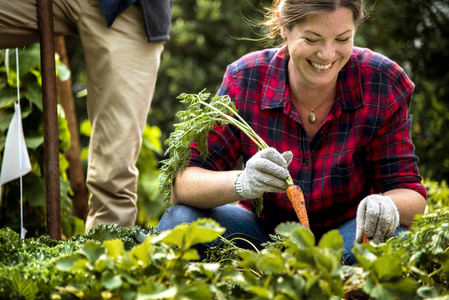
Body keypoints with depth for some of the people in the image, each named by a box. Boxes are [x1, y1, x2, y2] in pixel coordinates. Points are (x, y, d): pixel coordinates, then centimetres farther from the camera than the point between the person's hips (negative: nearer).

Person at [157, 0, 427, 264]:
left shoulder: (382, 83, -15)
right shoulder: (245, 80, -15)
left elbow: (410, 194, -14)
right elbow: (182, 185, -18)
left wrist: (385, 205, -40)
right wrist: (242, 182, -40)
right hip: (264, 232, 1)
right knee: (178, 221, -26)